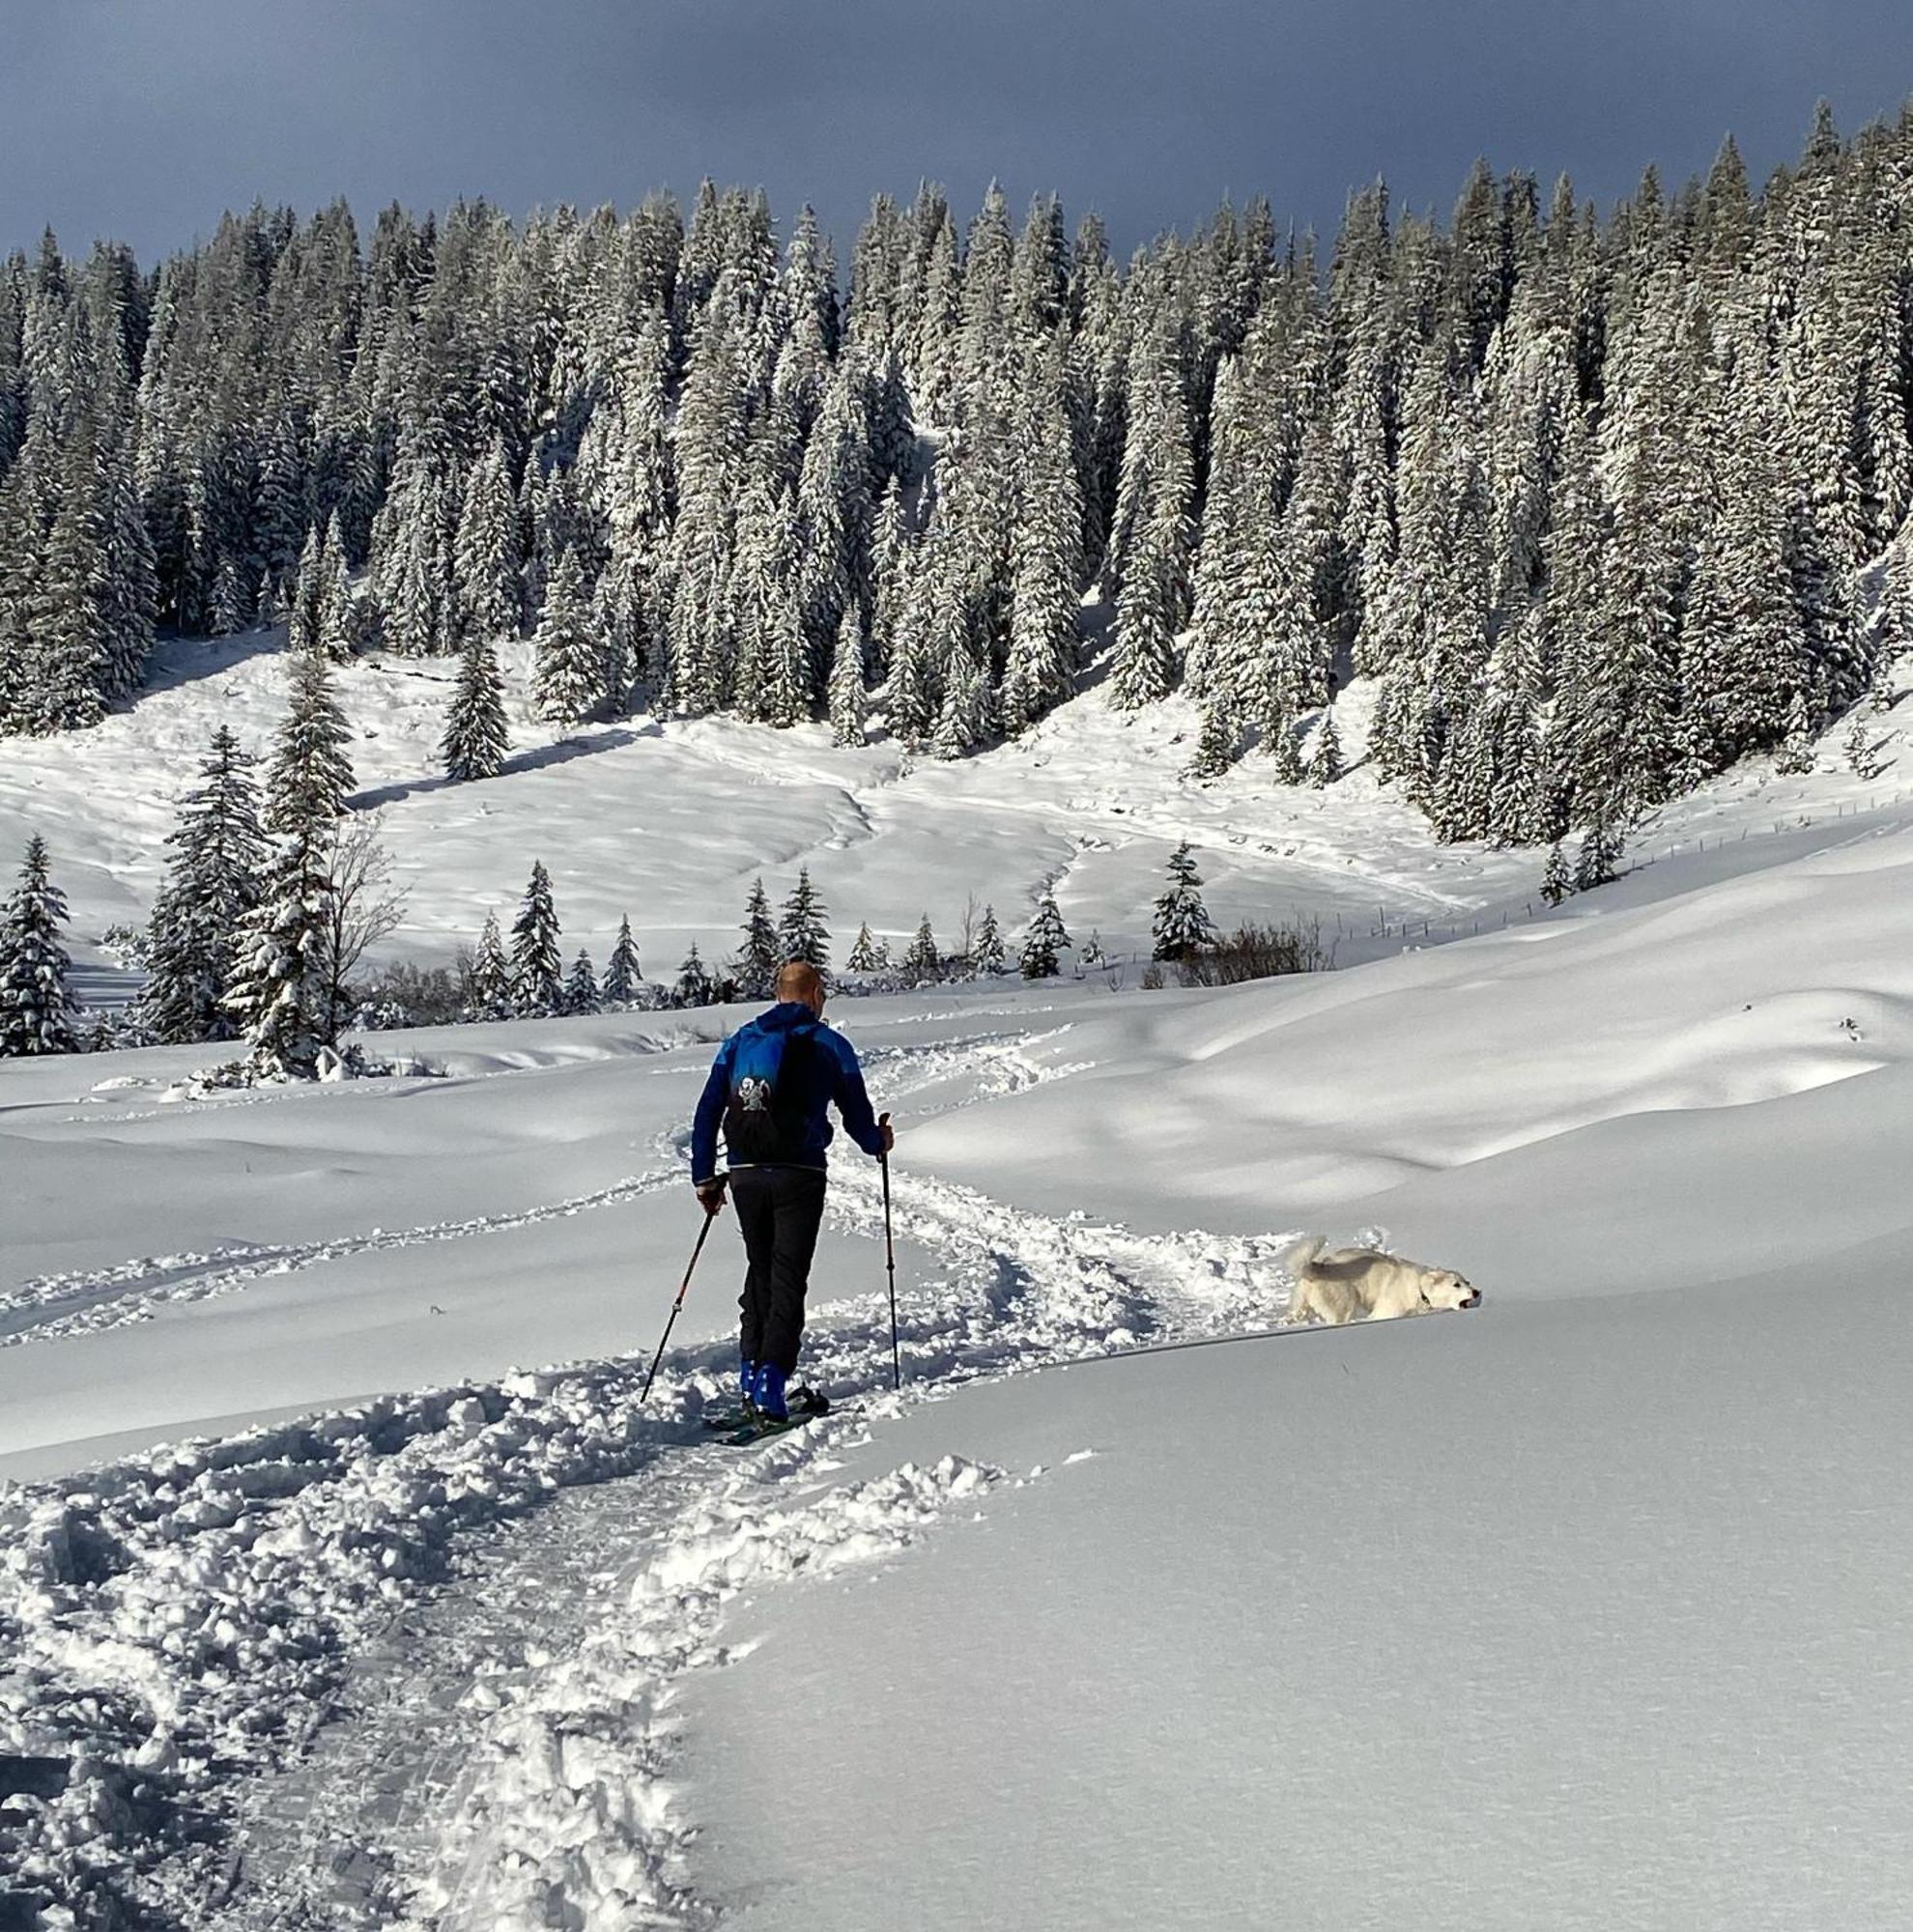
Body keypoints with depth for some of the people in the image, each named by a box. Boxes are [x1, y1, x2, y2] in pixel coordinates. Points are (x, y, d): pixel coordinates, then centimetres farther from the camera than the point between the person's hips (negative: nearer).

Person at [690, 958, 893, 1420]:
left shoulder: (739, 1041, 12)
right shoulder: (831, 1046, 3)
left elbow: (707, 1112, 9)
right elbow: (857, 1118, 5)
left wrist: (704, 1176, 15)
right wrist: (878, 1141, 27)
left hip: (745, 1174, 4)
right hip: (799, 1175, -4)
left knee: (760, 1269, 19)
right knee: (787, 1278, 0)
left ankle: (751, 1370, 14)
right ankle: (770, 1382, -10)